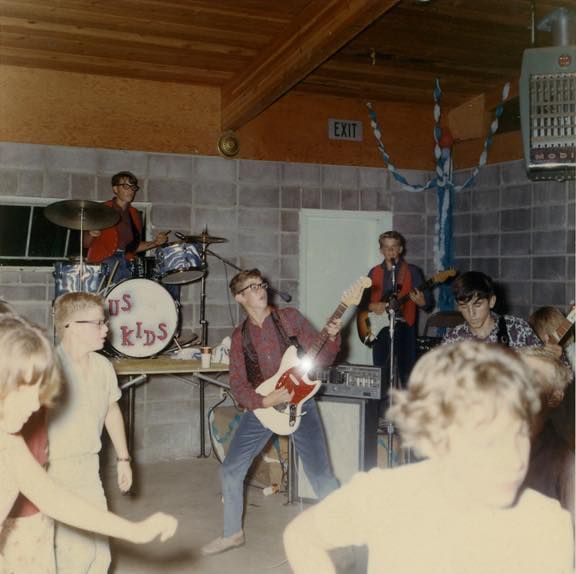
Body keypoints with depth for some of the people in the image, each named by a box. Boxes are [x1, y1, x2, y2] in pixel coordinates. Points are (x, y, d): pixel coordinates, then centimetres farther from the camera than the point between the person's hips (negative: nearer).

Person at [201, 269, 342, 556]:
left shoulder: (289, 317, -3)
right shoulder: (239, 336, 3)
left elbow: (322, 358, -3)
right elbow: (237, 383, -1)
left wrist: (332, 337, -23)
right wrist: (264, 402, -17)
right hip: (261, 408, 3)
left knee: (321, 474, -5)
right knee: (230, 471, 4)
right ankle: (233, 533, 24)